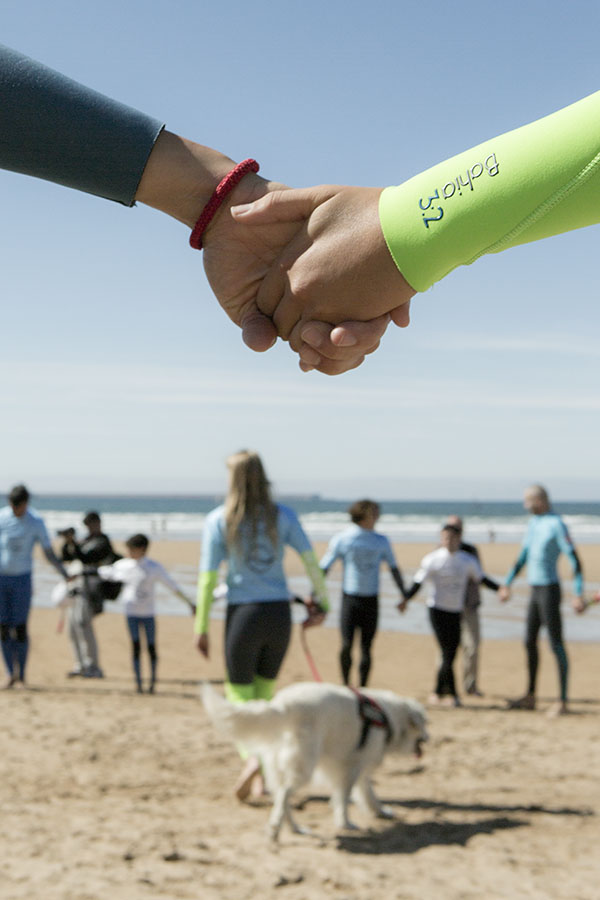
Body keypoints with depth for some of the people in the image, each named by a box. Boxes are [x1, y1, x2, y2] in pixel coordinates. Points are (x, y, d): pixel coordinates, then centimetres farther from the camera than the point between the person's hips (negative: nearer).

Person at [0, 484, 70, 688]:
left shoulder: (36, 522, -4)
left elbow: (49, 554, 0)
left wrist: (66, 575, -10)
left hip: (22, 579, -2)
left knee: (20, 629, -4)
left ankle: (21, 675, 7)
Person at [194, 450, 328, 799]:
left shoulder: (218, 520, -5)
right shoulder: (283, 515, 1)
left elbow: (209, 577, -6)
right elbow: (311, 560, -2)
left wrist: (201, 627, -1)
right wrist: (322, 602, 10)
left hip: (243, 614, -3)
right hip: (280, 613, 3)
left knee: (239, 696, 9)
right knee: (263, 695, 16)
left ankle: (254, 756, -18)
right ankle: (262, 778, 15)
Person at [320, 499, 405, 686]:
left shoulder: (381, 542, 8)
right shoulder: (341, 540, -1)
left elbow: (394, 568, 17)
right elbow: (324, 569, 0)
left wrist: (404, 595, 14)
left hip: (371, 600, 2)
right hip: (350, 599, -2)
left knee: (366, 648, 1)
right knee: (346, 646, -10)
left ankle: (362, 690, 11)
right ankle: (345, 685, 10)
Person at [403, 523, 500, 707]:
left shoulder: (468, 561, 6)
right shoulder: (433, 559, -6)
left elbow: (481, 578, 17)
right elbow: (418, 582, -7)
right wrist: (405, 600, -22)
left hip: (456, 612, 5)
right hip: (437, 609, -5)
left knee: (451, 654, 3)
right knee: (447, 653, -11)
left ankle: (437, 693, 13)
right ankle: (452, 694, -5)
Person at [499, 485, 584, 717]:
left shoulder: (556, 525, -15)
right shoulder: (534, 522, 13)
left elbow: (574, 560, -19)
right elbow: (523, 556, 24)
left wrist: (578, 594, -25)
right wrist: (507, 584, 27)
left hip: (549, 589, -9)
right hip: (534, 590, 9)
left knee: (556, 644, -7)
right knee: (530, 641, 14)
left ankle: (563, 702, -4)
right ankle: (530, 697, 24)